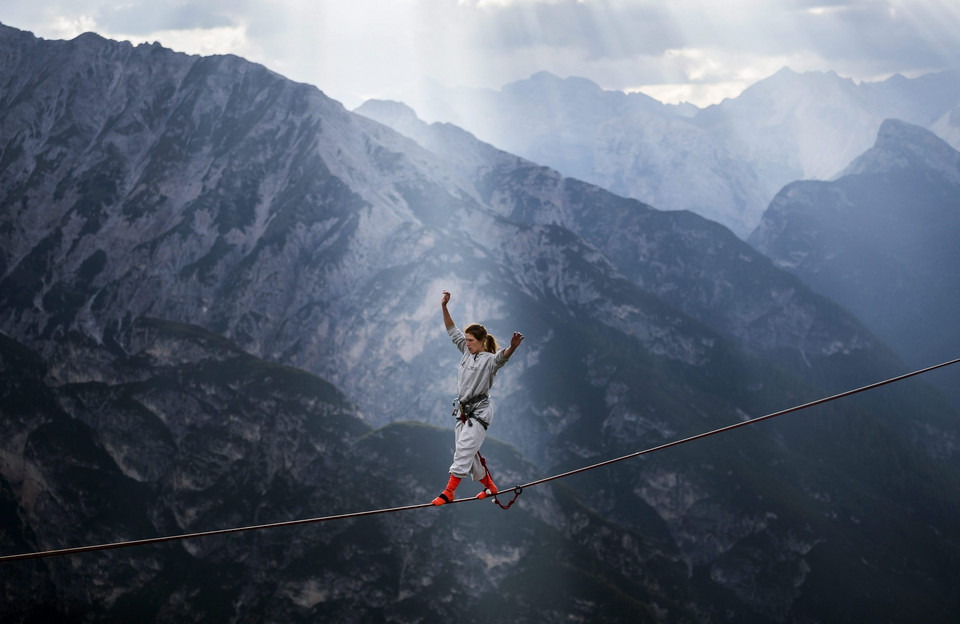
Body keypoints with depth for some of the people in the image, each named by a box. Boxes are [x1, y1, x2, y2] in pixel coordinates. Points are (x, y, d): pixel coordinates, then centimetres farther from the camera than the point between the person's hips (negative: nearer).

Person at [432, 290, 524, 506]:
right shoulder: (467, 352, 10)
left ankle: (449, 492, -20)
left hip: (480, 411, -8)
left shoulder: (489, 360, -12)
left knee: (464, 450, -16)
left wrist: (512, 347, -58)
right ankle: (489, 486, 27)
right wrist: (444, 307, 5)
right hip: (463, 410, 9)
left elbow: (502, 357, -34)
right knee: (468, 453, 11)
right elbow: (453, 331, 14)